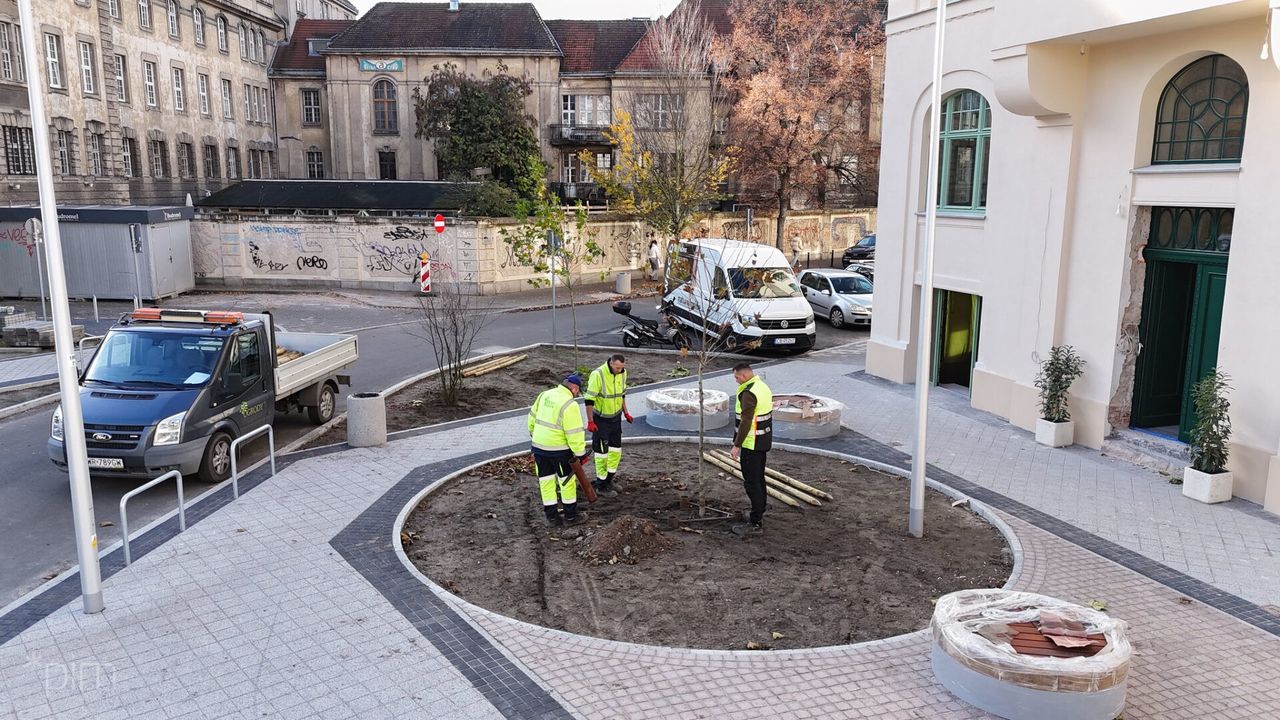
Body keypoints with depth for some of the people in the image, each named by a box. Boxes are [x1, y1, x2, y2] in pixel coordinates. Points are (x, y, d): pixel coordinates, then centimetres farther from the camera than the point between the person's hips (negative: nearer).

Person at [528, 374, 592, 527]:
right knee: (568, 480, 10)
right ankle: (571, 516, 20)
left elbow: (533, 416, 14)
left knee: (546, 480, 14)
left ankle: (551, 516, 22)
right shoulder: (569, 405, -19)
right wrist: (580, 453, -10)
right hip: (558, 448, -7)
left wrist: (533, 433, 29)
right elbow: (575, 432, -19)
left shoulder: (545, 394, 3)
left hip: (539, 445, 7)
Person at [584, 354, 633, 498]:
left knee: (616, 449, 13)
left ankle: (609, 480, 29)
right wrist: (590, 421, -20)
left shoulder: (622, 373, -2)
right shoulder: (597, 375, -24)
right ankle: (601, 487, 12)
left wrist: (626, 413, 13)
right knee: (602, 452, 0)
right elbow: (589, 399, -20)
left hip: (616, 417, 7)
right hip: (601, 419, -7)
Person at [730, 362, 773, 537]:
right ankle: (759, 516, 29)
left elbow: (745, 422, -24)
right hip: (764, 442, 10)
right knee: (759, 479, 18)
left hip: (752, 444, -10)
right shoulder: (764, 387, 10)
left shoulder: (749, 393, -21)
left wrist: (737, 445, -20)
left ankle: (755, 524, -2)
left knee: (752, 483, -5)